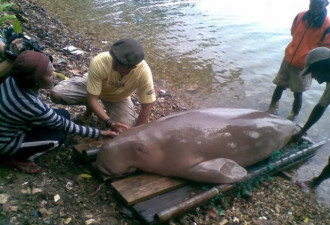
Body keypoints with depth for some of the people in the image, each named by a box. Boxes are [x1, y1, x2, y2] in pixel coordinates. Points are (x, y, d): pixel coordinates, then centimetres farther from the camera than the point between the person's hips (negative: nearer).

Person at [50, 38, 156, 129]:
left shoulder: (143, 72, -37)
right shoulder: (99, 62, -39)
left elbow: (146, 105, -23)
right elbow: (92, 99, -31)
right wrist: (110, 122, -39)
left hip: (118, 98, 0)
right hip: (93, 87, 0)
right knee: (56, 94, -21)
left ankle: (110, 111, 13)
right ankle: (89, 108, 8)